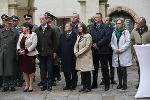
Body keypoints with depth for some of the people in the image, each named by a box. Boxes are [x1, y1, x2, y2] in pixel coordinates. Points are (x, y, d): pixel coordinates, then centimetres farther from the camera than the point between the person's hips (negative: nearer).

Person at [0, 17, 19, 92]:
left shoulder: (15, 32, 4)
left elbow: (17, 44, 1)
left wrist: (16, 53, -6)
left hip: (11, 54, -2)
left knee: (12, 70, 1)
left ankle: (12, 85, 11)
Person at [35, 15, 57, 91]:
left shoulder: (51, 30, 2)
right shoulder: (37, 30, 8)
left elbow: (54, 41, 3)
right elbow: (35, 42, 10)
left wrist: (54, 51, -2)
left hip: (49, 53, -2)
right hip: (41, 53, 2)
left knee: (50, 70, 1)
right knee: (42, 70, 6)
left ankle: (49, 85, 10)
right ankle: (44, 85, 14)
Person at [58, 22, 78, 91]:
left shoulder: (75, 35, -5)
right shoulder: (62, 36, 14)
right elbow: (60, 46, 14)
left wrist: (75, 54, -12)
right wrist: (59, 55, 8)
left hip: (72, 57, -5)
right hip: (64, 57, 5)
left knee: (73, 72, 5)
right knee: (66, 72, 9)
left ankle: (73, 85, 15)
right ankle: (68, 85, 19)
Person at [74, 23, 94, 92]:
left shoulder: (88, 36, -8)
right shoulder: (78, 36, 16)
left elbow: (87, 46, -15)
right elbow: (76, 45, 13)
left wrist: (79, 52, -14)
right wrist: (76, 52, -6)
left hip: (86, 56, -7)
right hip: (79, 57, 7)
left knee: (87, 72, -2)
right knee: (82, 72, 9)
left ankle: (88, 87, 4)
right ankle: (84, 86, 17)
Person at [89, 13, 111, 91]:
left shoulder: (105, 27, -1)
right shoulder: (91, 27, 14)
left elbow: (107, 37, -12)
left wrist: (98, 44, -14)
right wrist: (93, 44, -7)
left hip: (103, 51, -4)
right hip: (94, 51, 4)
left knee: (104, 68, 2)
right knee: (94, 68, 10)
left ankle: (106, 84, 8)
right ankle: (94, 84, 19)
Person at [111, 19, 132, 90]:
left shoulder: (126, 32, -1)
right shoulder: (114, 33, 12)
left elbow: (128, 42, -8)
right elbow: (112, 42, 10)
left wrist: (121, 50, -13)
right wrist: (115, 50, -6)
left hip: (124, 54, -4)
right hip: (116, 54, 4)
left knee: (123, 69, -4)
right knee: (118, 70, 8)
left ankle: (124, 84, 3)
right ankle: (120, 84, 16)